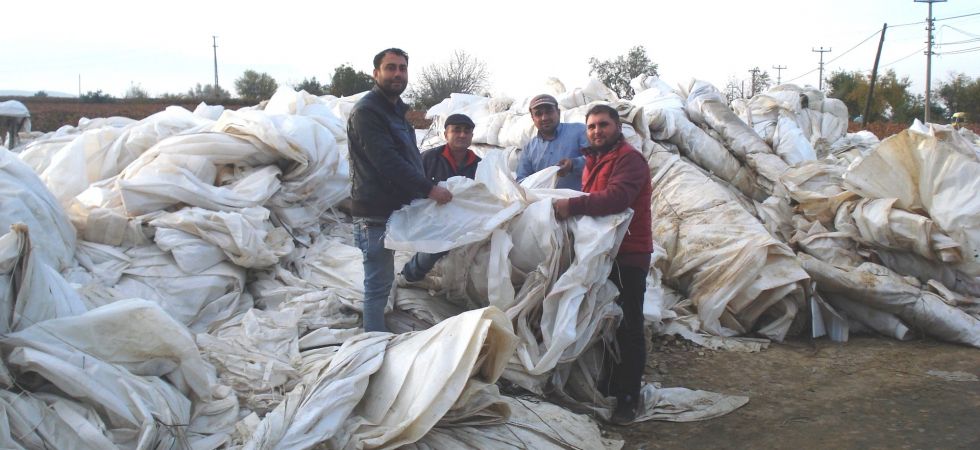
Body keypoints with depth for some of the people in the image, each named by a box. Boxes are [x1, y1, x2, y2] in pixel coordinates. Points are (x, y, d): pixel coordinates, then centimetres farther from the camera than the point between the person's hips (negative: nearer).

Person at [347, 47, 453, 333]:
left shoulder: (398, 110, 17)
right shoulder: (367, 111, -14)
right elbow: (387, 161, -22)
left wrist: (424, 188, 12)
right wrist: (429, 189, -23)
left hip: (394, 207, 10)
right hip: (375, 212, -9)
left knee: (382, 278, 16)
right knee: (379, 282, -5)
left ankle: (377, 334, 26)